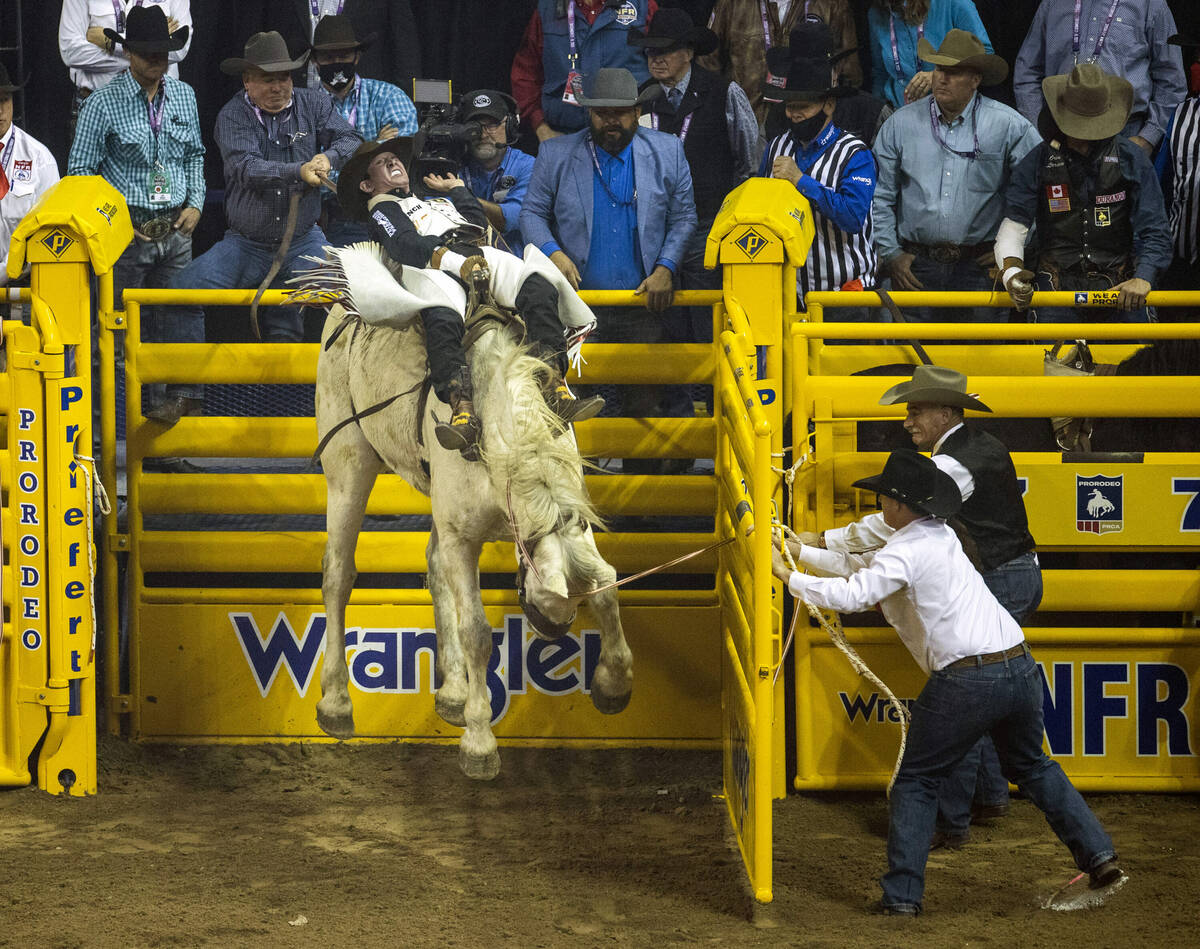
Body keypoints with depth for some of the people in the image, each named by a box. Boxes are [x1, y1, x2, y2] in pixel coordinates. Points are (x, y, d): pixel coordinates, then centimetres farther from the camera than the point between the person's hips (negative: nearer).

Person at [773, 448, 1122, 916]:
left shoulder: (907, 552, -8)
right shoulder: (940, 536, 18)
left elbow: (851, 595, -19)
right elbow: (863, 566, 27)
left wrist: (789, 577, -7)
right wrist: (801, 551, 29)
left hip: (966, 680, -8)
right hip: (1021, 667, 8)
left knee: (916, 782, 6)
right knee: (1030, 768, 27)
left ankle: (902, 894, 4)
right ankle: (1099, 855, 21)